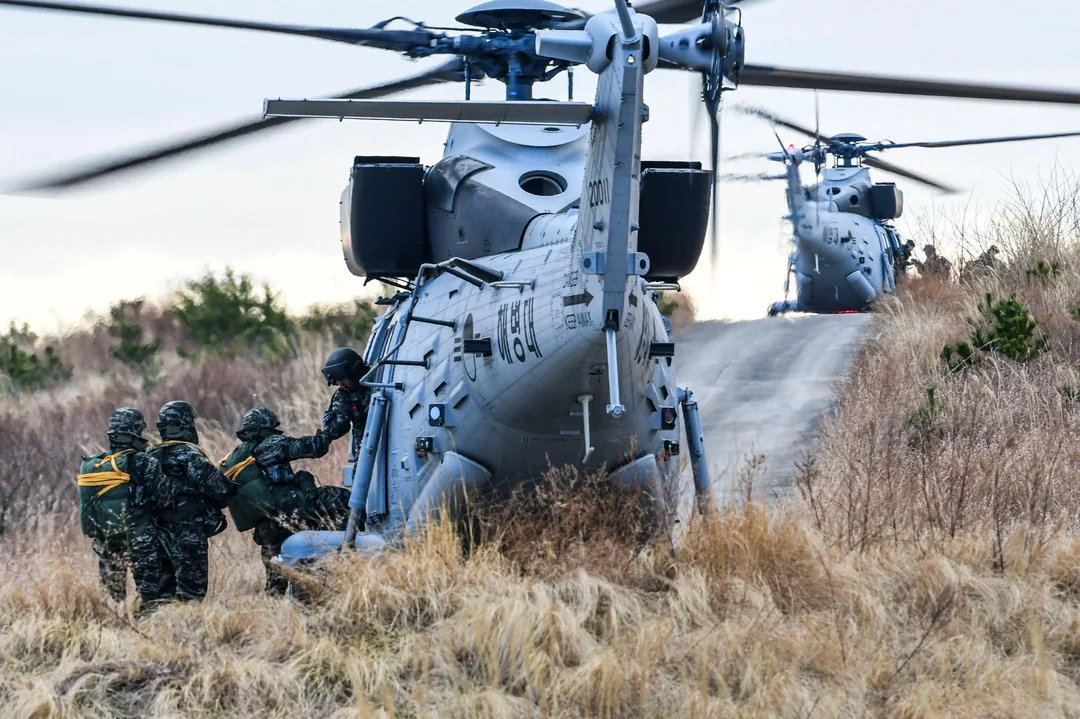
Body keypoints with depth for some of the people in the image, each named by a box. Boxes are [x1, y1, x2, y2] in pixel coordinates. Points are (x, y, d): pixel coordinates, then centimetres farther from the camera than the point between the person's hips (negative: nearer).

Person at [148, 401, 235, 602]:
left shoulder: (152, 456, 10)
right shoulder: (188, 455, -13)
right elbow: (219, 487, -22)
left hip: (164, 531, 8)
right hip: (190, 530, -8)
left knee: (167, 585, 14)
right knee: (192, 588, -6)